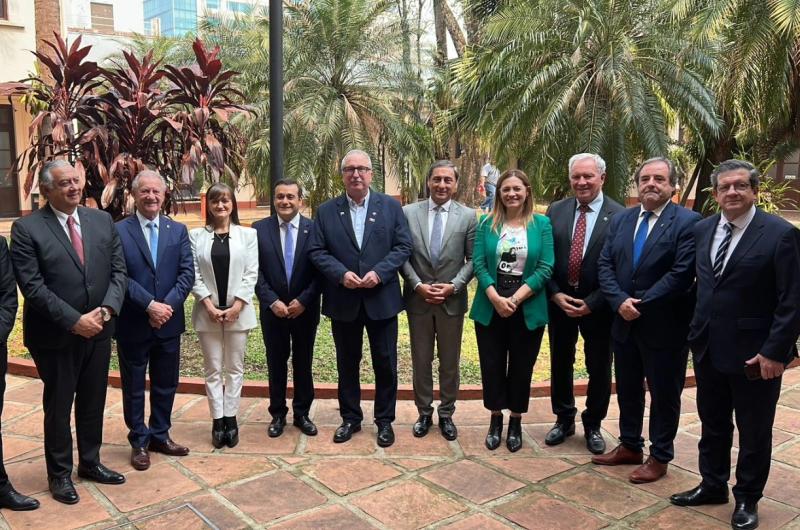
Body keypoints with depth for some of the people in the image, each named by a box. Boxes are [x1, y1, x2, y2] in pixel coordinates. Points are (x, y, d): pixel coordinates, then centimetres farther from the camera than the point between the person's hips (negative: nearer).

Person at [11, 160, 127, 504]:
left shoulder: (102, 220, 3)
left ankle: (90, 463, 35)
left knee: (93, 403, 16)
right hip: (56, 335, -4)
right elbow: (32, 286, -16)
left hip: (99, 331, 4)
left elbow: (118, 271, 2)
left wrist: (106, 310, -14)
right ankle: (60, 474, 29)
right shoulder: (27, 228, -10)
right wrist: (74, 320, -20)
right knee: (58, 407, 12)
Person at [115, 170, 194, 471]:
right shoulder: (118, 231, -6)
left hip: (169, 322, 3)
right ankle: (139, 442, 26)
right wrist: (150, 305, -19)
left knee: (166, 384, 15)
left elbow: (187, 273, -2)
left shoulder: (178, 230, 5)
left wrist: (168, 305, -14)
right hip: (132, 324, -3)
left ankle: (160, 435, 32)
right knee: (134, 387, 10)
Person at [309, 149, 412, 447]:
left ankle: (385, 420, 23)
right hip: (343, 302, 1)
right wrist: (341, 274, -16)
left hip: (381, 300, -1)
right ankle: (350, 418, 29)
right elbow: (317, 252, -1)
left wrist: (379, 272, -16)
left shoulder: (391, 207, 2)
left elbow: (403, 247, -2)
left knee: (385, 364, 7)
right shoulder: (326, 211, 3)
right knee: (347, 364, 13)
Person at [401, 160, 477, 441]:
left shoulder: (468, 216, -2)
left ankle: (446, 414, 28)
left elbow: (473, 259, -2)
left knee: (450, 362, 12)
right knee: (420, 360, 12)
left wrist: (454, 286, -14)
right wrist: (418, 285, -12)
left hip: (452, 300, 0)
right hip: (418, 299, 1)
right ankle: (424, 413, 28)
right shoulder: (408, 212, -1)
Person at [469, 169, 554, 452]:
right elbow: (478, 264, -2)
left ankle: (516, 422, 26)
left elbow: (545, 268, -6)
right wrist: (496, 298, -16)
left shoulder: (542, 224, 0)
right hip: (491, 307, 1)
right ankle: (495, 419, 24)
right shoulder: (487, 223, 3)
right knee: (492, 365, 7)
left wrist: (515, 299, -14)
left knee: (521, 366, 9)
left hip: (528, 309, -1)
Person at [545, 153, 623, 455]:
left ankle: (593, 424, 32)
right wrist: (555, 294, -9)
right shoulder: (556, 210, 0)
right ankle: (564, 419, 35)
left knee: (599, 369, 11)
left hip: (598, 305, -3)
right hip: (560, 302, 3)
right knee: (560, 364, 16)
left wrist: (592, 303, -15)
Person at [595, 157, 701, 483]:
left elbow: (682, 273, -19)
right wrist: (620, 302, -14)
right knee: (627, 389, 18)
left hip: (664, 327, -5)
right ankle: (629, 447, 36)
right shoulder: (620, 220, 6)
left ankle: (659, 457, 26)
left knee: (664, 393, 10)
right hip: (624, 323, 6)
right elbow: (605, 266, 2)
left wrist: (641, 304, -18)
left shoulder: (688, 222, -11)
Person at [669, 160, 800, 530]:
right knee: (712, 424, 18)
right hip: (708, 349, 5)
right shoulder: (702, 230, 5)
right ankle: (713, 486, 36)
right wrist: (696, 332, 9)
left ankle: (747, 498, 30)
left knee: (754, 431, 11)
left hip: (754, 354, -5)